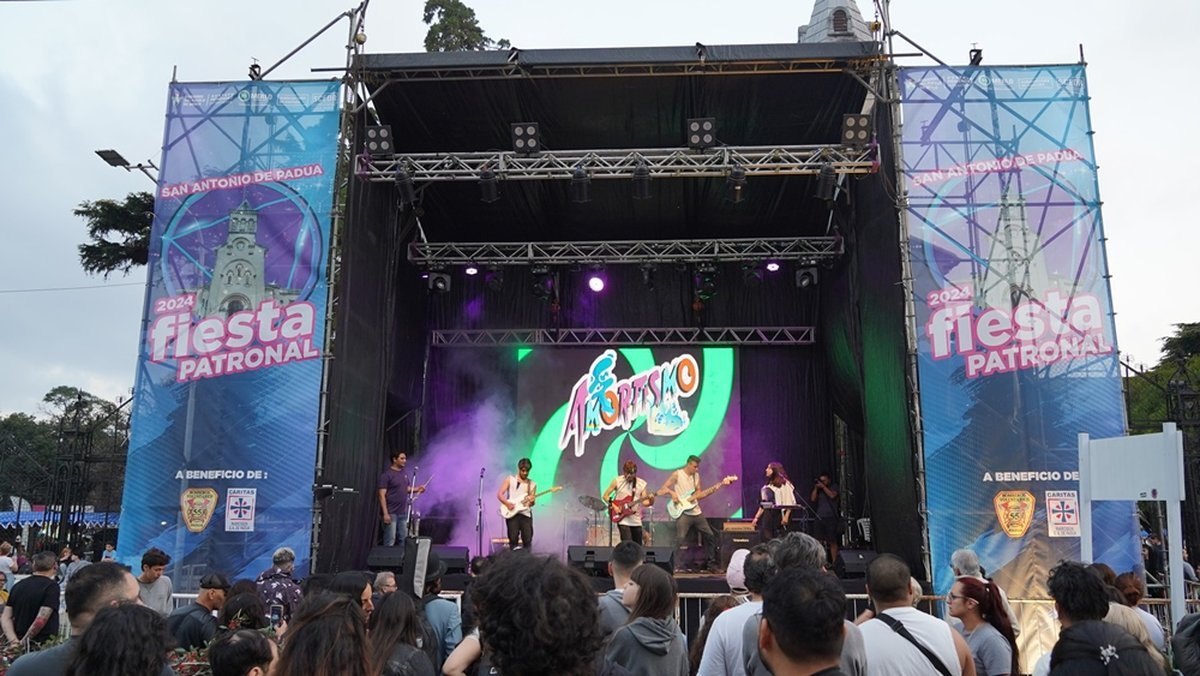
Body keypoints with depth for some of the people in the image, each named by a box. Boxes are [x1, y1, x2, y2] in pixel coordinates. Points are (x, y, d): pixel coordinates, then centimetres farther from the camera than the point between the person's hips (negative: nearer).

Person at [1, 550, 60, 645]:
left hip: (21, 646, 6)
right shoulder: (51, 586, -12)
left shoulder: (18, 585, 8)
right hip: (43, 645, -6)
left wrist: (14, 641, -5)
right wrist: (24, 642, -10)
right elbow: (41, 620, -21)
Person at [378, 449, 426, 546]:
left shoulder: (405, 473, 10)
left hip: (404, 512, 7)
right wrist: (385, 513, -20)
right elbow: (382, 495, -14)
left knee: (403, 539, 11)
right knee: (390, 541, -4)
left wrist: (417, 489, 0)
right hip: (391, 513, -7)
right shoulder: (386, 475, -11)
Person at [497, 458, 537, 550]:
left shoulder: (532, 485, 14)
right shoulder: (510, 479, 6)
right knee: (513, 538, -12)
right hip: (512, 513, -2)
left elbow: (531, 503, 12)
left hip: (526, 514, 2)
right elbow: (499, 494, 2)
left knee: (528, 540, -6)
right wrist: (507, 503, -14)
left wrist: (532, 501, -12)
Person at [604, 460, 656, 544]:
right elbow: (605, 496, 1)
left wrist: (650, 501, -25)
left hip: (636, 521, 4)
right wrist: (614, 506, -12)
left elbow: (644, 502, -3)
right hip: (623, 519, -4)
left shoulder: (641, 484, 2)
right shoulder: (617, 481, -4)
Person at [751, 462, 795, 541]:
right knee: (765, 538, 1)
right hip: (767, 517, 7)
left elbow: (790, 502, -11)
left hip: (778, 516, -7)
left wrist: (786, 516, -20)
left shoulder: (784, 484, -4)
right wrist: (757, 517, 15)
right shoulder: (767, 485, 17)